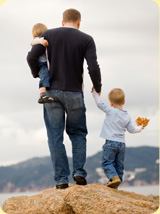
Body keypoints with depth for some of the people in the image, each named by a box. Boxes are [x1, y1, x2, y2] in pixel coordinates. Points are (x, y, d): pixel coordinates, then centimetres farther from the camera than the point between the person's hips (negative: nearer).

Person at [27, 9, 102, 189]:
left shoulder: (49, 34, 1)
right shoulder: (86, 40, -3)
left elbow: (31, 57, -7)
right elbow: (93, 68, -13)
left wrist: (36, 74, 13)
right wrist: (98, 88, 5)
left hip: (51, 91, 1)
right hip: (74, 93, -1)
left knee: (55, 136, 5)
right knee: (78, 133, 16)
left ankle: (61, 179, 1)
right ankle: (79, 171, 1)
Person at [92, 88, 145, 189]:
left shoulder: (111, 111, -5)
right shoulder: (127, 116, 10)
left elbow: (100, 104, 2)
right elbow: (131, 129, 15)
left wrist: (95, 92, 15)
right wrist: (140, 128, 35)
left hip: (111, 143, -5)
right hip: (122, 144, 5)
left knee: (107, 162, -6)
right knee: (119, 165, 9)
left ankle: (114, 177, -27)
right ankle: (115, 184, 9)